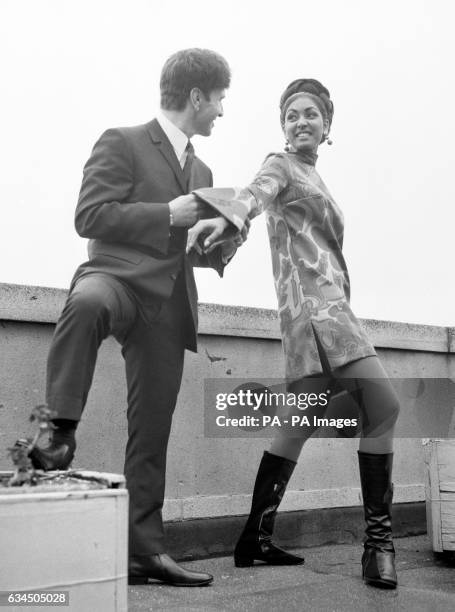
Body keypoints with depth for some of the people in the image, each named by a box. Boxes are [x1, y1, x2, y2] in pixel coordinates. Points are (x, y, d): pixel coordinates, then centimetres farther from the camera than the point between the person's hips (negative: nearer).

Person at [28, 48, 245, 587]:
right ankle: (60, 431, -29)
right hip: (119, 276, -5)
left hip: (168, 306, 6)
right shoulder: (122, 143, 2)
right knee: (87, 304, -43)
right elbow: (89, 216, -9)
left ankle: (146, 548, 12)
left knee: (152, 432, 4)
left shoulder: (200, 172, 24)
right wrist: (168, 214, -13)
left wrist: (220, 246, 8)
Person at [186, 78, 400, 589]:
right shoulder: (280, 165, 2)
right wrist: (223, 217, -42)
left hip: (328, 303, 9)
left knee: (302, 422, 6)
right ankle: (378, 539, -8)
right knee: (383, 405, -14)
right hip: (313, 300, -9)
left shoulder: (312, 178, 28)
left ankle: (256, 539, 11)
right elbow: (256, 192, -21)